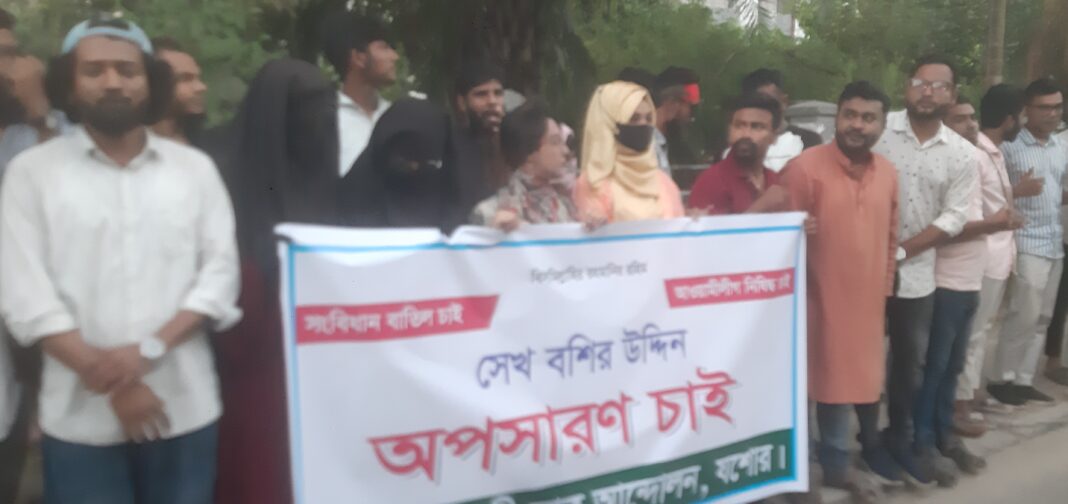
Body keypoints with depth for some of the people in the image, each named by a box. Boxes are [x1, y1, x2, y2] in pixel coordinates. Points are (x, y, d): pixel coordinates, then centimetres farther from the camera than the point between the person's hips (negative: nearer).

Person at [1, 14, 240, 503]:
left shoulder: (195, 167, 6)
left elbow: (220, 273, 1)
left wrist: (150, 348, -13)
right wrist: (109, 380, -12)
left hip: (186, 409, 2)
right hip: (81, 418, -1)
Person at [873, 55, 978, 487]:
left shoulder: (962, 155, 1)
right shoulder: (878, 129, -6)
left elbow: (952, 218, -2)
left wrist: (900, 252, -12)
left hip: (915, 274, 3)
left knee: (910, 362, 14)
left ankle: (899, 439, 31)